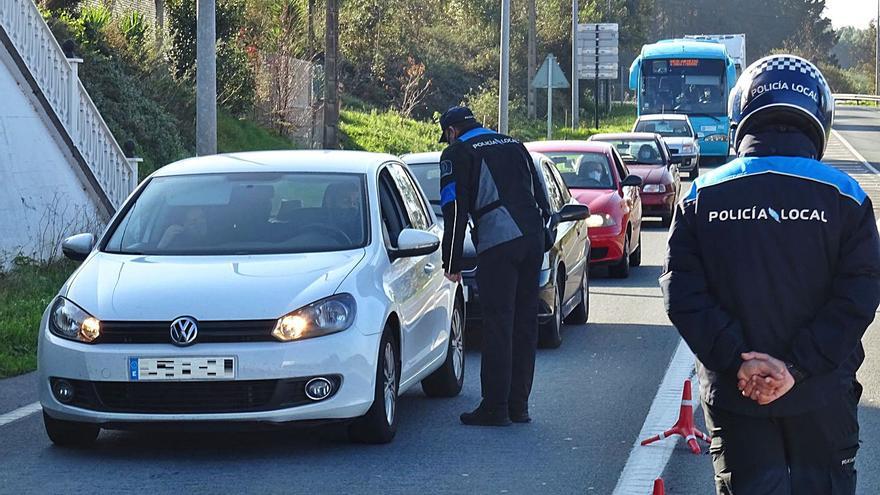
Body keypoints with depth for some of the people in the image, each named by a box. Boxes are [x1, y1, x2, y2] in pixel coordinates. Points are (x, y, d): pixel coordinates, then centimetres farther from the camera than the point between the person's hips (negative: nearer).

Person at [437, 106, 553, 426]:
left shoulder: (457, 154, 5)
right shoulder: (514, 145, 24)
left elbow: (455, 212, 0)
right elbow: (541, 197, 23)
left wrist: (452, 263, 3)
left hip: (498, 243, -6)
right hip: (533, 238, 6)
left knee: (497, 325, -4)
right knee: (525, 323, 11)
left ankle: (495, 408, -4)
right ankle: (519, 405, 14)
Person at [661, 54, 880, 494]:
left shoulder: (703, 195, 0)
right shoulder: (843, 196, -4)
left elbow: (682, 294, -7)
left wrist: (737, 359, -11)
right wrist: (798, 366, -14)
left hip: (733, 394, 1)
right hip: (820, 396, -1)